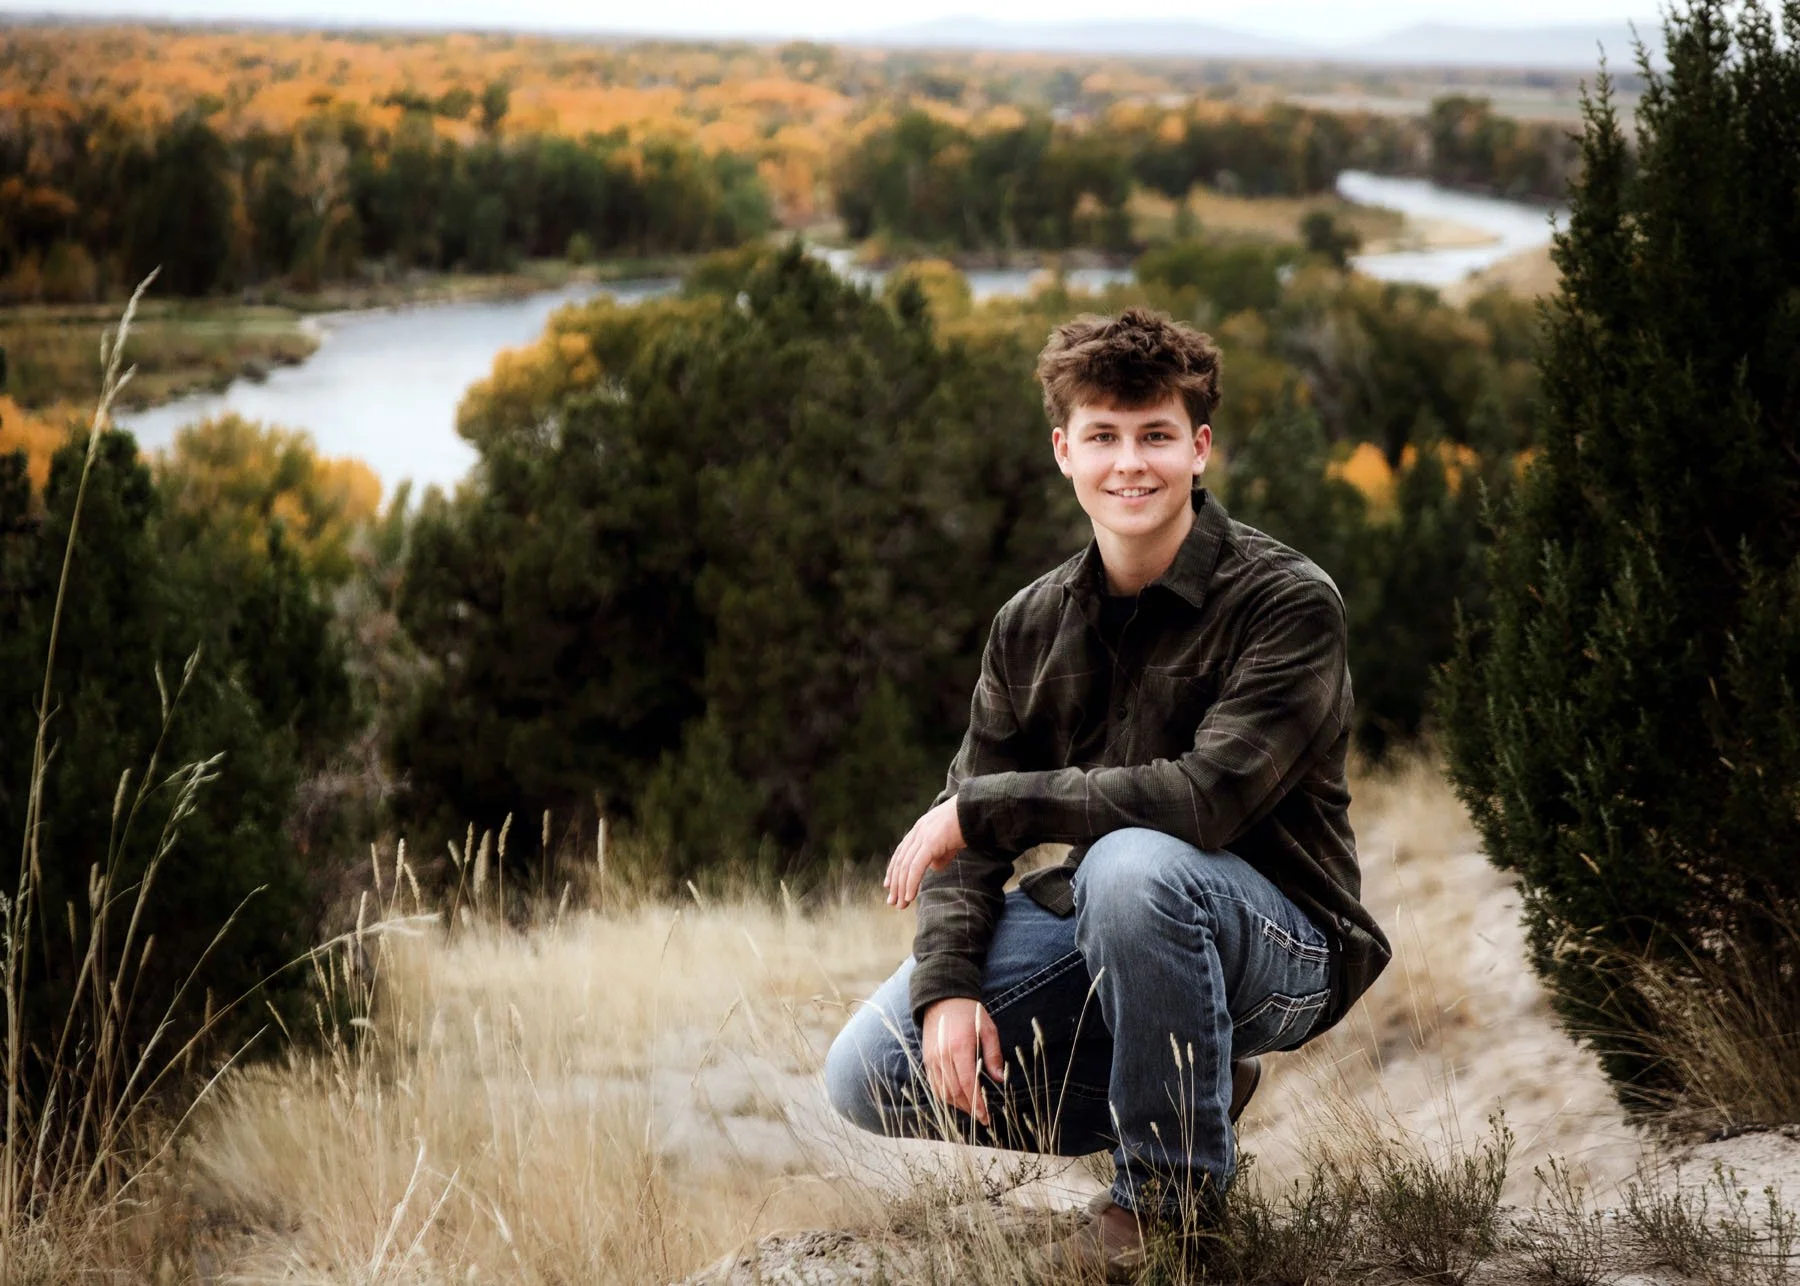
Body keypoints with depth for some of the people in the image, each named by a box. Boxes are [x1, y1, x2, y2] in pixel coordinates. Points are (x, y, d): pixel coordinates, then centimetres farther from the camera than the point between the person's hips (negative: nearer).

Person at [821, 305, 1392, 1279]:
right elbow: (966, 827, 1)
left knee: (1133, 863, -38)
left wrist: (983, 807, -23)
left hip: (1280, 945, -6)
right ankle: (1184, 1089, 9)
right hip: (1097, 940, 6)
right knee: (868, 1075, -9)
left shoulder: (1286, 602, -17)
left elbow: (1206, 796, -29)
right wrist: (948, 985, -18)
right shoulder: (1033, 626, 2)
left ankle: (1171, 1183, -15)